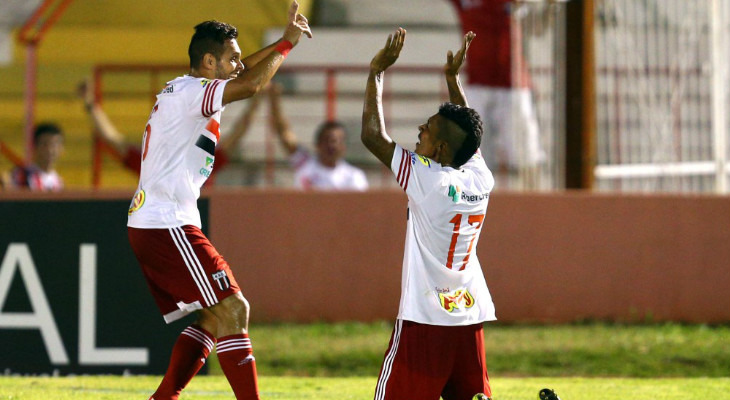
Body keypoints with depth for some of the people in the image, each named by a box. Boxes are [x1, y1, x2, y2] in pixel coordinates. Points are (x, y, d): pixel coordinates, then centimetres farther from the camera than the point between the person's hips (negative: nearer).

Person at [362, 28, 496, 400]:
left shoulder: (428, 179, -13)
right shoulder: (480, 180, 4)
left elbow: (372, 135, -8)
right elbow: (468, 135, 27)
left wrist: (376, 73, 1)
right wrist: (452, 78, 33)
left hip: (425, 320, -7)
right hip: (470, 317, 7)